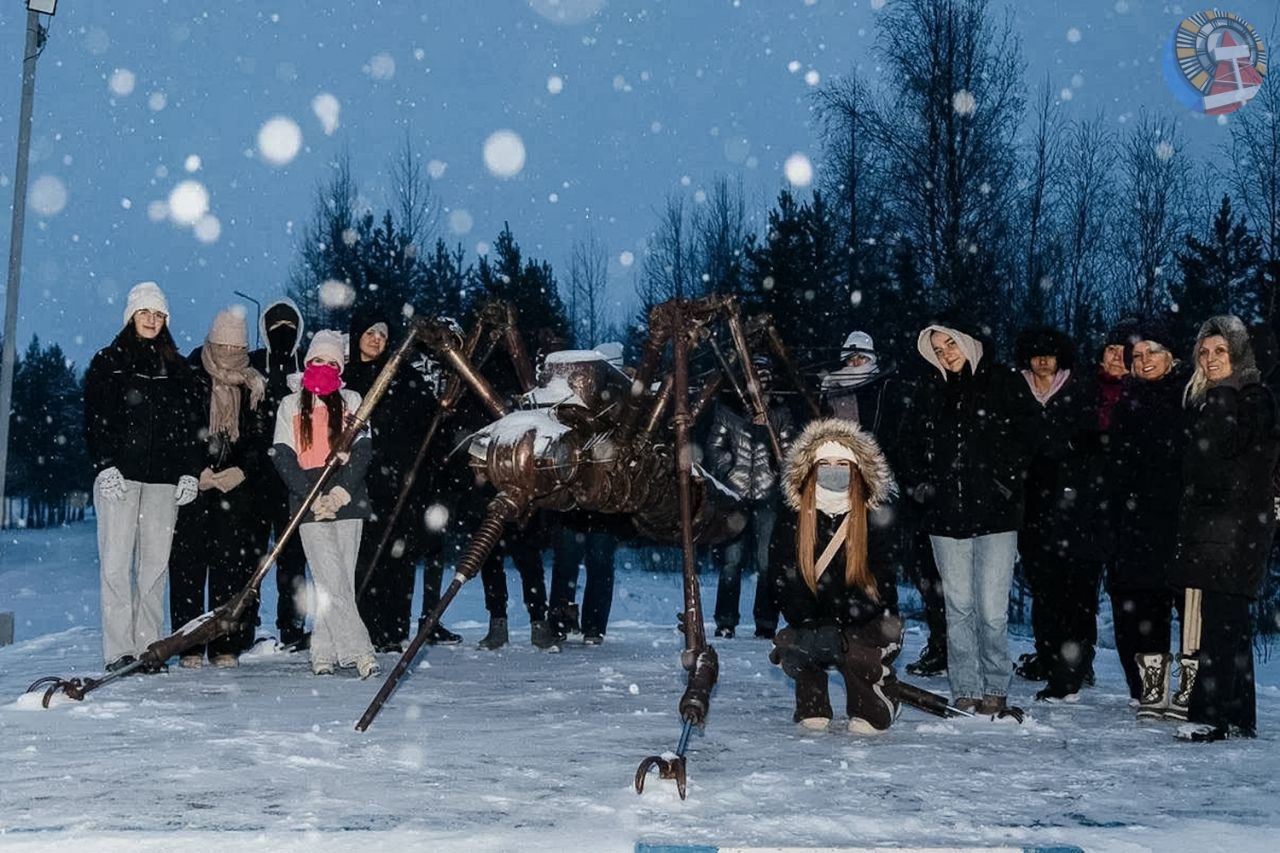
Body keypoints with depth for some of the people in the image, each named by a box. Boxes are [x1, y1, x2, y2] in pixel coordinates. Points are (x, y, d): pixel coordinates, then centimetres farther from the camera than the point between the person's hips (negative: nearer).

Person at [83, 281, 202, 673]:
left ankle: (148, 646, 5)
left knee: (155, 563, 1)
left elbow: (188, 423, 15)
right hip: (119, 476, -3)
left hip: (164, 478, 3)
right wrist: (105, 465, -11)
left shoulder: (176, 368, 16)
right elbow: (94, 420, 1)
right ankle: (119, 649, -6)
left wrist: (189, 472, 5)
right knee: (117, 562, -8)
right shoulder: (108, 362, 8)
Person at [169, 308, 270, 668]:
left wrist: (242, 471, -8)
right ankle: (189, 645, 1)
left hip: (236, 481, 2)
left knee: (230, 561, -2)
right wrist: (196, 471, -11)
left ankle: (225, 645, 3)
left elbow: (259, 436, 8)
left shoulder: (253, 386, 10)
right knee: (188, 559, -4)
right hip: (192, 480, -2)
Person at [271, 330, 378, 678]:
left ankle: (324, 652, 10)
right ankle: (358, 651, -14)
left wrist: (340, 492, -10)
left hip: (347, 502, 1)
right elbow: (283, 457, 3)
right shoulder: (290, 405, 12)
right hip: (309, 505, -1)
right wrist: (314, 497, -10)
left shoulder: (351, 401, 13)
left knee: (341, 581, 1)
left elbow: (361, 451, 4)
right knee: (332, 582, -10)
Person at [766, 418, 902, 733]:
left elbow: (881, 587, -11)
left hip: (866, 627, -1)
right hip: (811, 626, 2)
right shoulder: (792, 523, -1)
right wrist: (813, 627, -24)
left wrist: (836, 627, -25)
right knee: (790, 647, -29)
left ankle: (873, 711, -1)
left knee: (853, 651, -33)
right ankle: (812, 708, 1)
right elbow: (782, 584, -6)